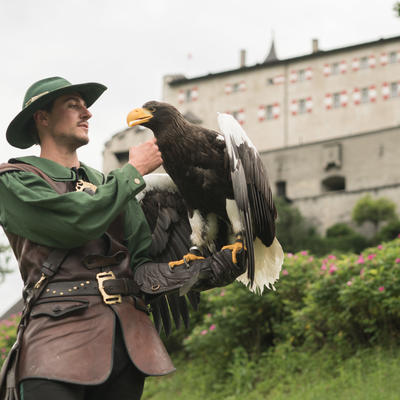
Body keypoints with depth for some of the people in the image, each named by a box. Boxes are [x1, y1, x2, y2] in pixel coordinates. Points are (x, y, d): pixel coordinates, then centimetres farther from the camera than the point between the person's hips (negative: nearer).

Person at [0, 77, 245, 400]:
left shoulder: (111, 187, 24)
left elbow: (145, 267, 14)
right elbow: (76, 221, -13)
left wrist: (222, 266, -1)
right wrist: (134, 171, 1)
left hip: (129, 339, 5)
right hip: (60, 331, -5)